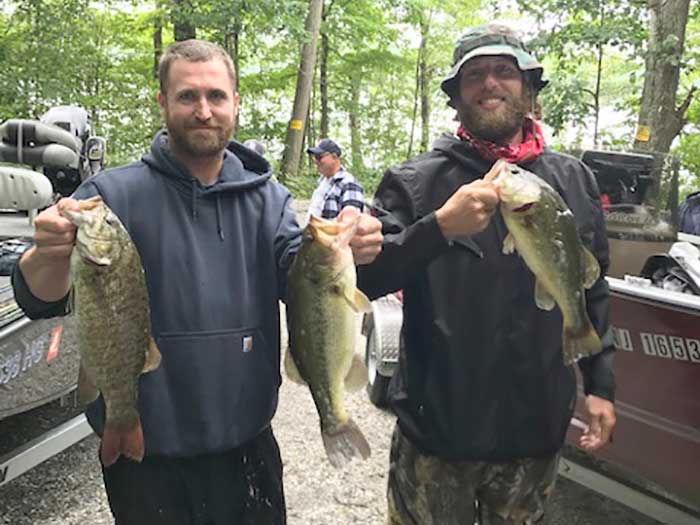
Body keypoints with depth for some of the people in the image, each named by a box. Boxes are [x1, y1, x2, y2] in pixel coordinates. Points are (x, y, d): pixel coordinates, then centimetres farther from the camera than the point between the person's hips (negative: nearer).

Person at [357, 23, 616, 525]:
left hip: (538, 430, 3)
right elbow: (363, 277, -16)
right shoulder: (416, 180, -7)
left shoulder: (574, 181, 4)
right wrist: (438, 226, -30)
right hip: (436, 427, -3)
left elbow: (592, 291, 11)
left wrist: (601, 384, 9)